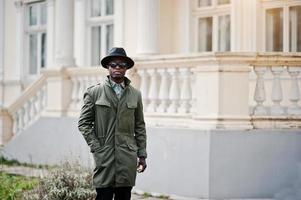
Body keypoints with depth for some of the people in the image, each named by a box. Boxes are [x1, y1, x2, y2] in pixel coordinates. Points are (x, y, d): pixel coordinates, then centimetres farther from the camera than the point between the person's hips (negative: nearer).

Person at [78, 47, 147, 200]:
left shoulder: (135, 94, 11)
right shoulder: (94, 92, 3)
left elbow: (140, 126, 13)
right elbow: (83, 123, 4)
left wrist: (142, 154, 8)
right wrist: (95, 147, -5)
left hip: (128, 157, 3)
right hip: (104, 156, -3)